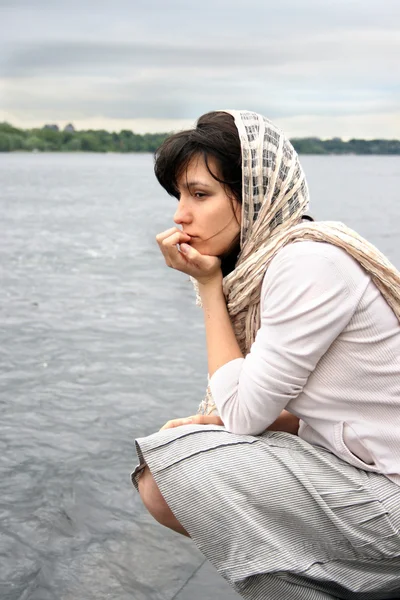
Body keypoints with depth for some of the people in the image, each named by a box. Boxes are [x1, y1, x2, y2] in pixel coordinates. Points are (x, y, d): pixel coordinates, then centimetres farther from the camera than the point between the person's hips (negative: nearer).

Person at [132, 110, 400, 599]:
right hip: (347, 462, 9)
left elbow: (243, 413, -17)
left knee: (162, 478, -16)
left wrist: (209, 285, -11)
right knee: (156, 467, 9)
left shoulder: (309, 263, -21)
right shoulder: (272, 257, 7)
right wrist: (217, 420, -5)